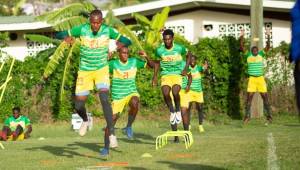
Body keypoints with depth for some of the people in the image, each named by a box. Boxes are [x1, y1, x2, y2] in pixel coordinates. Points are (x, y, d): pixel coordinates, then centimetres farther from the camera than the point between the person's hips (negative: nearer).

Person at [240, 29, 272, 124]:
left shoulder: (261, 55, 4)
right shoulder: (248, 55, 4)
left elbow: (268, 46, -6)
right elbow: (241, 47, -5)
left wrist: (268, 36, -17)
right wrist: (242, 37, -15)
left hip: (260, 78, 0)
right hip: (252, 79, 0)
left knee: (265, 97, 0)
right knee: (249, 97, -3)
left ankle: (269, 116, 4)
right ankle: (247, 116, 1)